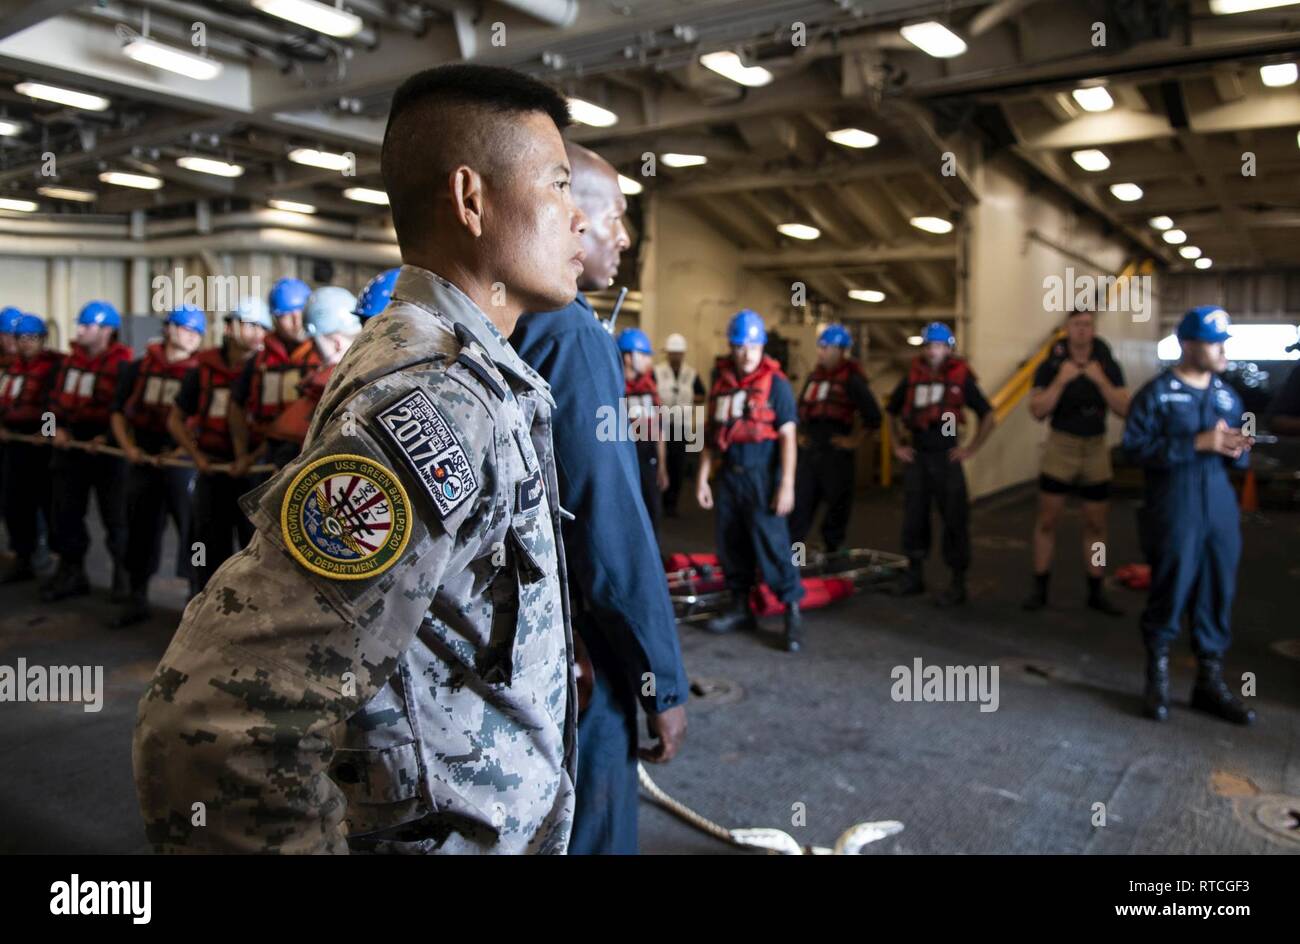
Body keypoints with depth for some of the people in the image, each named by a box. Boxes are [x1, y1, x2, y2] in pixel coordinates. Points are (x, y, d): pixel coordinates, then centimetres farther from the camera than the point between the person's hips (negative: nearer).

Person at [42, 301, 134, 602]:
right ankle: (71, 573, 25)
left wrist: (109, 437, -23)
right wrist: (58, 427, 0)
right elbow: (58, 398, 15)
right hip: (71, 444, 7)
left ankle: (124, 576, 15)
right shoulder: (72, 359, 11)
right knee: (65, 513, 12)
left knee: (115, 516, 2)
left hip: (106, 446, -7)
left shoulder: (123, 362, -11)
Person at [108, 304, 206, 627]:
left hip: (183, 462, -4)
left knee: (192, 526, -5)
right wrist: (128, 447, 1)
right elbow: (119, 412, 15)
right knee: (141, 527, 12)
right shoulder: (138, 369, 10)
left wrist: (183, 451, -15)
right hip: (143, 459, 4)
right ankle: (137, 598, 25)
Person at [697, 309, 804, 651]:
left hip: (761, 475, -6)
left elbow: (788, 436, -9)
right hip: (729, 475, 6)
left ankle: (793, 612, 2)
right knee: (730, 544, 10)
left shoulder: (775, 383, -5)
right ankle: (740, 609, 24)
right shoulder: (720, 381, 10)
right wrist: (702, 477, 13)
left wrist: (787, 484, -15)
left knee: (771, 543, -8)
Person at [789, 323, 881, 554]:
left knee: (837, 507, 6)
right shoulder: (815, 375, 13)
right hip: (809, 451, 6)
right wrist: (800, 434, 20)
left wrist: (855, 441, -9)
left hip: (836, 453, -6)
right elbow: (801, 407, 28)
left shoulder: (852, 379, -9)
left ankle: (833, 553, 19)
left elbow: (873, 416, -13)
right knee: (799, 503, 4)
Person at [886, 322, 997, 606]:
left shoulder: (961, 377, -2)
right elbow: (894, 412, 23)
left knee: (954, 519, -3)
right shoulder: (912, 377, 8)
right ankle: (914, 575, 22)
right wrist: (898, 445, 15)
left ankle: (958, 583, 4)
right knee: (914, 516, 9)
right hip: (916, 455, 4)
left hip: (946, 455, -4)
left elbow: (989, 417, 2)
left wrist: (972, 448, -3)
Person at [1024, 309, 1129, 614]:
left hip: (1097, 449, 2)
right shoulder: (1050, 365, -6)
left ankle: (1095, 592, 18)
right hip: (1060, 446, -2)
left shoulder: (1108, 365, 0)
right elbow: (1037, 412, -12)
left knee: (1096, 524, 8)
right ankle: (1039, 588, 11)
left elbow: (1124, 410, -7)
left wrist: (1100, 381, -19)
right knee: (1047, 521, 1)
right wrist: (1061, 381, -21)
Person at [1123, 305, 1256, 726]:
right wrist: (1198, 442, -20)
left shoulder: (1228, 395, 12)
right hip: (1173, 510, -5)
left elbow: (1236, 459, 18)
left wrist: (1238, 451, -6)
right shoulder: (1157, 392, -6)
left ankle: (1210, 682, 22)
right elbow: (1136, 447, -16)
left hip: (1221, 508, 5)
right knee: (1170, 592, 2)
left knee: (1218, 595, 8)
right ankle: (1157, 679, 19)